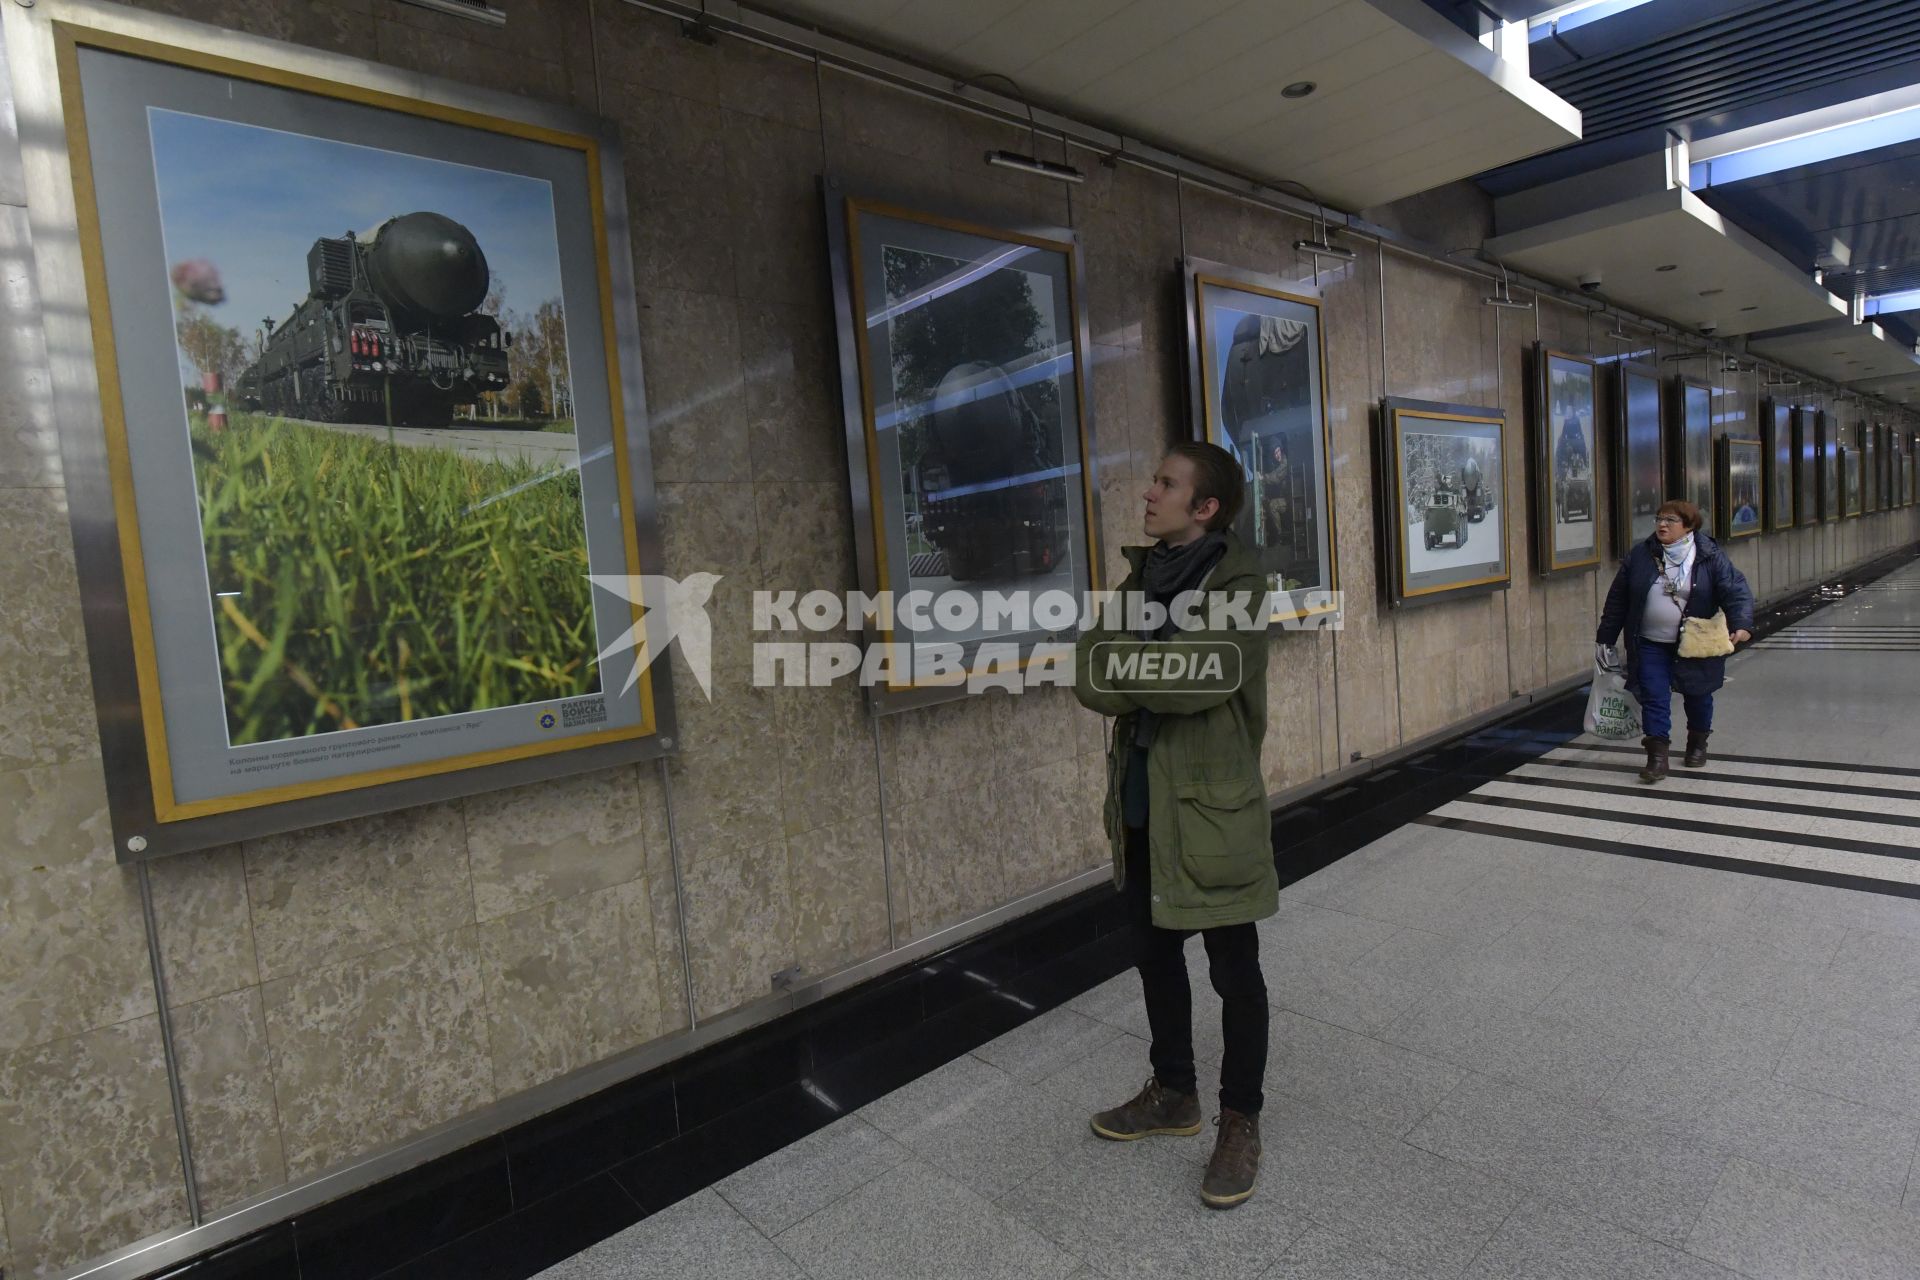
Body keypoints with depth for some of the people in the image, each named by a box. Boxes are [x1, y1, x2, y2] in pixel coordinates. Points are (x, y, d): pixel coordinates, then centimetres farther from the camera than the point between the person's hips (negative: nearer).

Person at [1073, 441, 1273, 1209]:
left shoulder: (1238, 582, -13)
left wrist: (1124, 668, -15)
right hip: (1142, 802, 7)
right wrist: (1162, 679, -20)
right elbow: (1088, 678, -4)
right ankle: (1173, 1093, 41)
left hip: (1212, 804, -7)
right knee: (1155, 953, 20)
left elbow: (1202, 681, -28)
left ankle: (1240, 1123, 29)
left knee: (1233, 971, 9)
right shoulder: (1140, 574, 6)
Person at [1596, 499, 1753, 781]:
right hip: (1650, 645, 1)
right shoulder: (1639, 556, -1)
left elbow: (1736, 590, -13)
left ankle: (1697, 744, 37)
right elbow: (1617, 599, 3)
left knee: (1697, 695, 16)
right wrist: (1605, 638, 4)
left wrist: (1740, 624, -31)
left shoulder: (1710, 556, -6)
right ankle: (1657, 756, 1)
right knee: (1654, 698, -4)